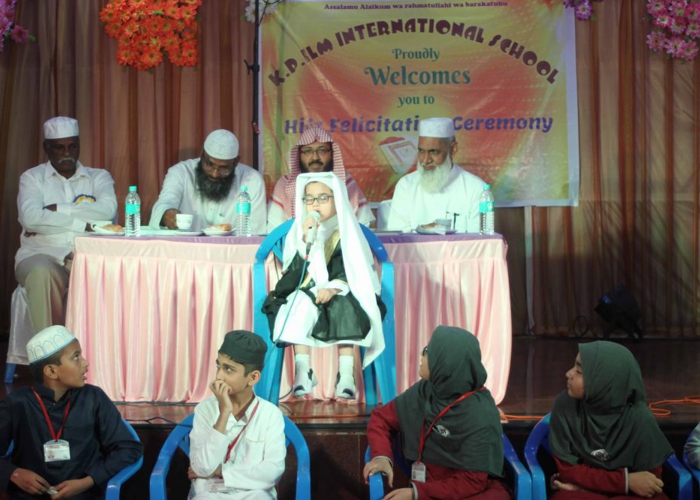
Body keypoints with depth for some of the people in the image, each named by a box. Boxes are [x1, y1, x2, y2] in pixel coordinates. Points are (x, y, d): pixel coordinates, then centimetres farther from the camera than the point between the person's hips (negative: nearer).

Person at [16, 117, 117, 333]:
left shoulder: (99, 177, 15)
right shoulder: (32, 177, 12)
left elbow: (108, 210, -8)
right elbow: (30, 217, -9)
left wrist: (57, 210, -8)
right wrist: (81, 224, -10)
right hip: (42, 253, -1)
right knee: (43, 275, -37)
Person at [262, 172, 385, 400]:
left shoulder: (346, 233, 3)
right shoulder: (300, 230, 6)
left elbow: (351, 270, -6)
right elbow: (295, 271, -6)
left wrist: (333, 288, -23)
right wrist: (306, 241, -19)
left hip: (340, 294, -1)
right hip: (307, 293, 1)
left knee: (344, 308, -34)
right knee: (300, 307, -32)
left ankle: (346, 375, -35)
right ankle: (303, 372, -32)